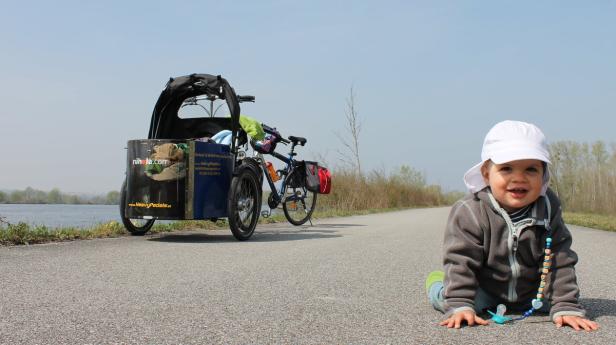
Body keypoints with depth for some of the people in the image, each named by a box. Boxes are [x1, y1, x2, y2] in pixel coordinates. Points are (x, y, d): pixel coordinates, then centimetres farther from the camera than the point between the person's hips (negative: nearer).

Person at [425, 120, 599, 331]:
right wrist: (460, 306, -35)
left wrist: (566, 307, -23)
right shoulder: (470, 213, -27)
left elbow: (560, 261, -16)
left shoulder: (548, 209, -18)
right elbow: (460, 261, -26)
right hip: (484, 289, -3)